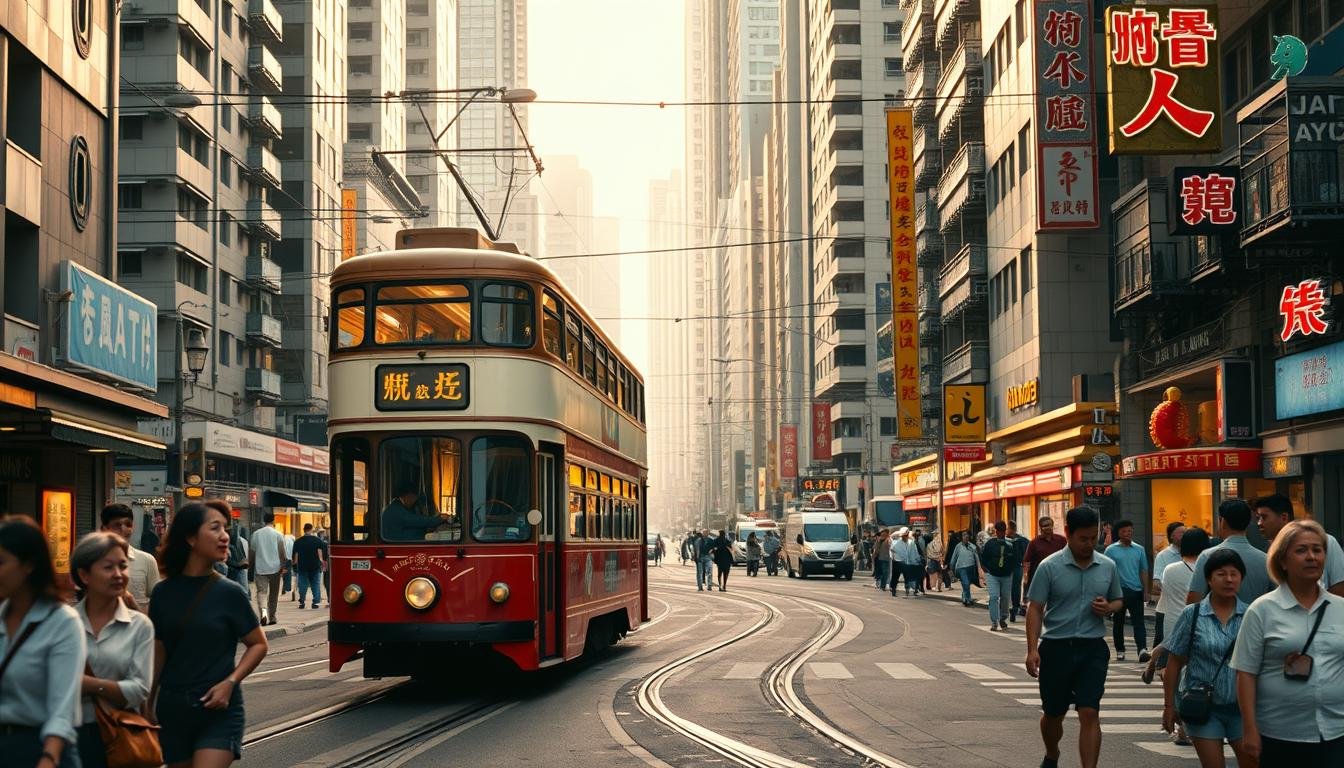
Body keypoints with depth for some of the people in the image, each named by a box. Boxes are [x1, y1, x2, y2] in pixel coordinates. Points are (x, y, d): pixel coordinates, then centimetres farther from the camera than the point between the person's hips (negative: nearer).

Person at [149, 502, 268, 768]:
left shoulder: (229, 593, -4)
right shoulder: (163, 593, 3)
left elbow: (258, 644, 2)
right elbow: (158, 654, 11)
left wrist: (230, 682, -12)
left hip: (219, 709, -3)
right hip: (172, 709, 3)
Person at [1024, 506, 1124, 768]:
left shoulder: (1108, 566, 4)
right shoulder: (1049, 567, -7)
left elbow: (1118, 600, 17)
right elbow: (1035, 609, -6)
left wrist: (1109, 608, -7)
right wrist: (1032, 649, -15)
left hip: (1093, 648, 1)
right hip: (1056, 648, -1)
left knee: (1090, 714, -10)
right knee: (1053, 714, 14)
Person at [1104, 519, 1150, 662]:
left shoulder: (1139, 549, 9)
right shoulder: (1111, 550, 1)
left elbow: (1143, 571, 12)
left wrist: (1146, 591, 7)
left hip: (1136, 591, 1)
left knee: (1139, 622, -8)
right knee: (1118, 623, 8)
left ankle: (1142, 650, -18)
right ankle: (1120, 650, 18)